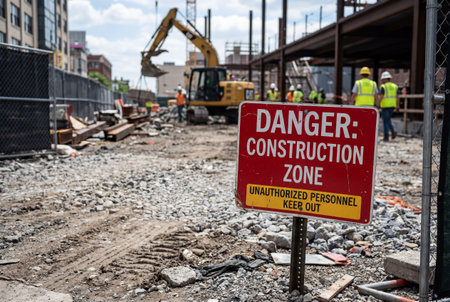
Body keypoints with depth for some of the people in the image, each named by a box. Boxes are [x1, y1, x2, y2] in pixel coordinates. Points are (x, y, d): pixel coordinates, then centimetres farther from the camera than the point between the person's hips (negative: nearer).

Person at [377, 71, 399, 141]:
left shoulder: (383, 86, -10)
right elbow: (397, 97, 6)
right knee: (388, 119, 22)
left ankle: (386, 137, 2)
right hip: (392, 106, 6)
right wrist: (397, 106, 9)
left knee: (385, 121, 1)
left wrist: (377, 105, -11)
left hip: (385, 106, -6)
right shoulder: (394, 86, 8)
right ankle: (393, 131, 1)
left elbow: (381, 97, -16)